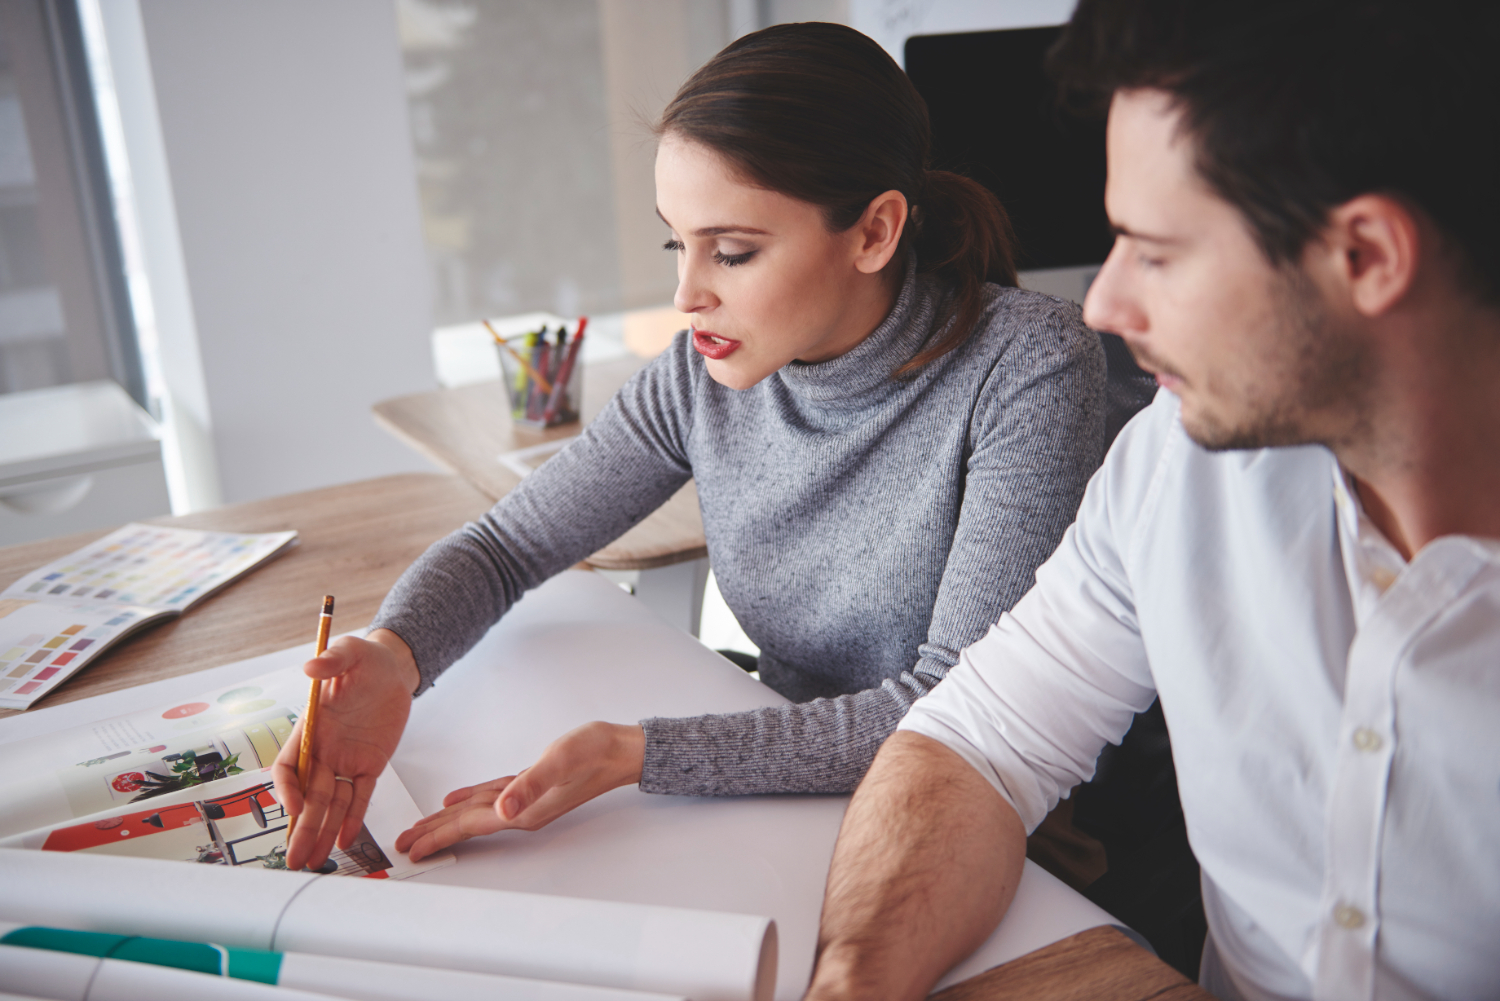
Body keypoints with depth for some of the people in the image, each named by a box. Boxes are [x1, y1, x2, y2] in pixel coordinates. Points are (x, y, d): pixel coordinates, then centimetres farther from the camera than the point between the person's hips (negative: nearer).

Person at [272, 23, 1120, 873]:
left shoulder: (1028, 369, -20)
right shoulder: (705, 375, -7)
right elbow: (500, 546, 2)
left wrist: (638, 754, -31)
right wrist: (392, 656, -21)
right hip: (787, 793, 4)